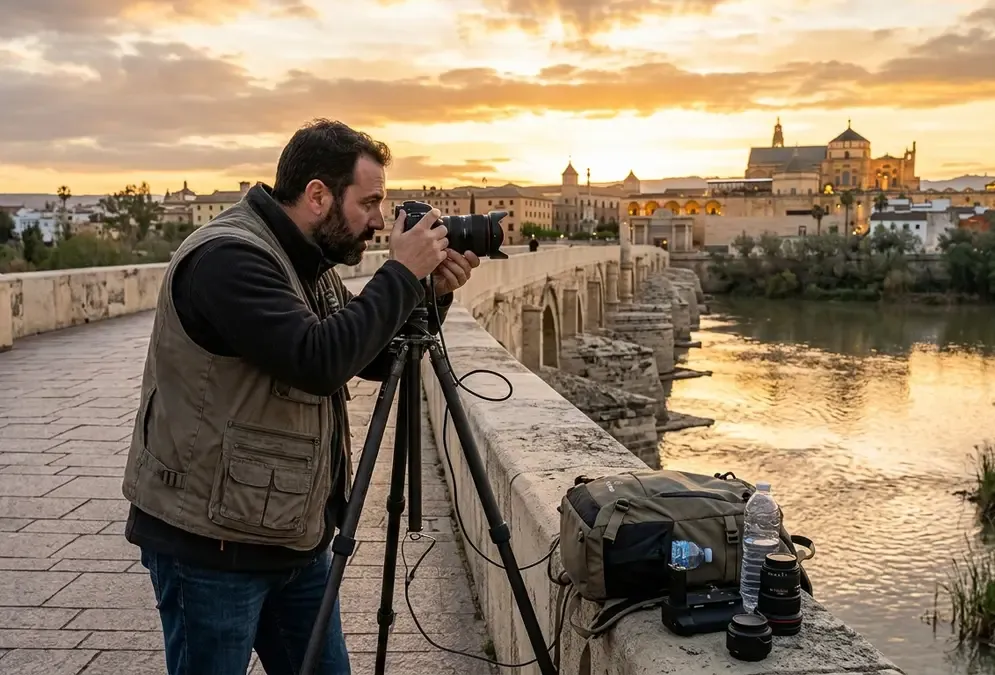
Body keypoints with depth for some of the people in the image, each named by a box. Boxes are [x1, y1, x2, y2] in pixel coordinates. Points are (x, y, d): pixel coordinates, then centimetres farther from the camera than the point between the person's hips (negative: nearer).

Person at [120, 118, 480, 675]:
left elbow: (379, 360, 14)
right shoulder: (227, 257, -20)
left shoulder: (309, 264, 8)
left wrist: (431, 295, -2)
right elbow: (318, 362, -31)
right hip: (212, 544, -8)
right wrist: (403, 274, -21)